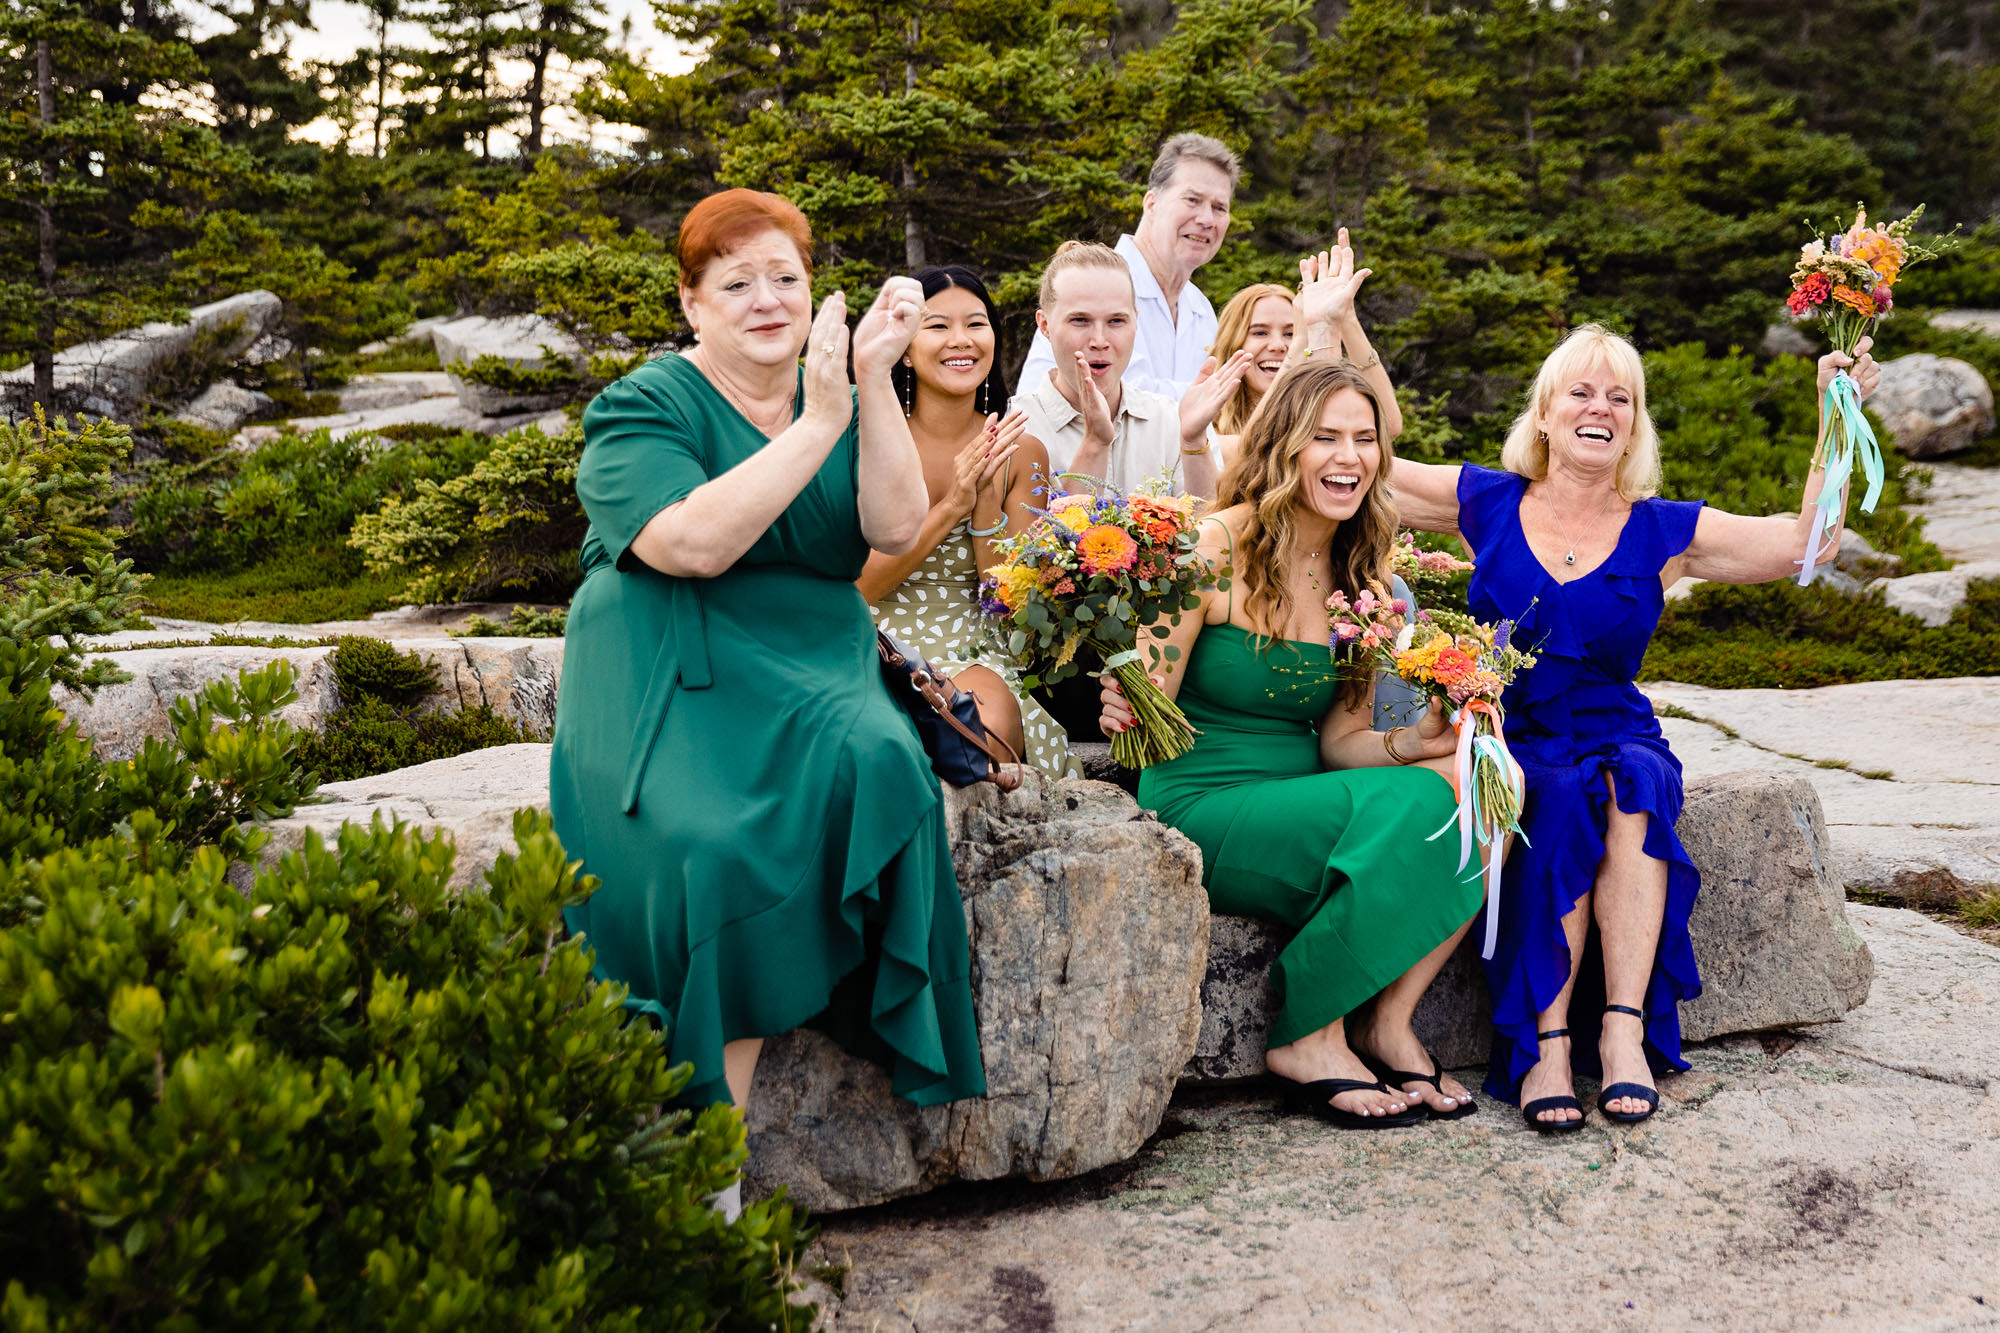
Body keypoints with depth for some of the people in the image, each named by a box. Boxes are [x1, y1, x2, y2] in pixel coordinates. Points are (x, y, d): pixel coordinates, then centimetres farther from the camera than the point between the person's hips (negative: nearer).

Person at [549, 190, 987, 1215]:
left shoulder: (836, 391, 14)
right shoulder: (641, 407, 0)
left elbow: (896, 528, -2)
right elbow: (697, 543, -19)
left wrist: (873, 381, -9)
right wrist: (819, 424, -18)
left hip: (813, 671, 4)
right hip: (674, 685, -4)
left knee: (874, 765, -31)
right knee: (714, 843, -32)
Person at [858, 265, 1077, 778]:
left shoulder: (1021, 454, 5)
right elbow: (857, 586, -7)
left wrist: (987, 502, -14)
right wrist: (950, 508, -18)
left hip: (976, 657, 2)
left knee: (993, 717, -33)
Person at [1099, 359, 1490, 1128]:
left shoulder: (1360, 577, 9)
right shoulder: (1218, 547, -11)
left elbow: (1337, 742, 9)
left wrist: (1415, 741, -11)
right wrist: (1125, 712, -38)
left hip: (1303, 806, 6)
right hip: (1202, 815, -6)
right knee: (1409, 804, -27)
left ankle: (1386, 1022, -8)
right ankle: (1307, 1042, -12)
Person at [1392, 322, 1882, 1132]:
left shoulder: (1664, 533, 5)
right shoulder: (1487, 504, 6)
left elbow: (1805, 541, -3)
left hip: (1616, 738, 1)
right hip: (1508, 740, -1)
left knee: (1633, 791, -33)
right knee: (1561, 807, -33)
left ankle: (1625, 1027, -33)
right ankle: (1545, 1044, -33)